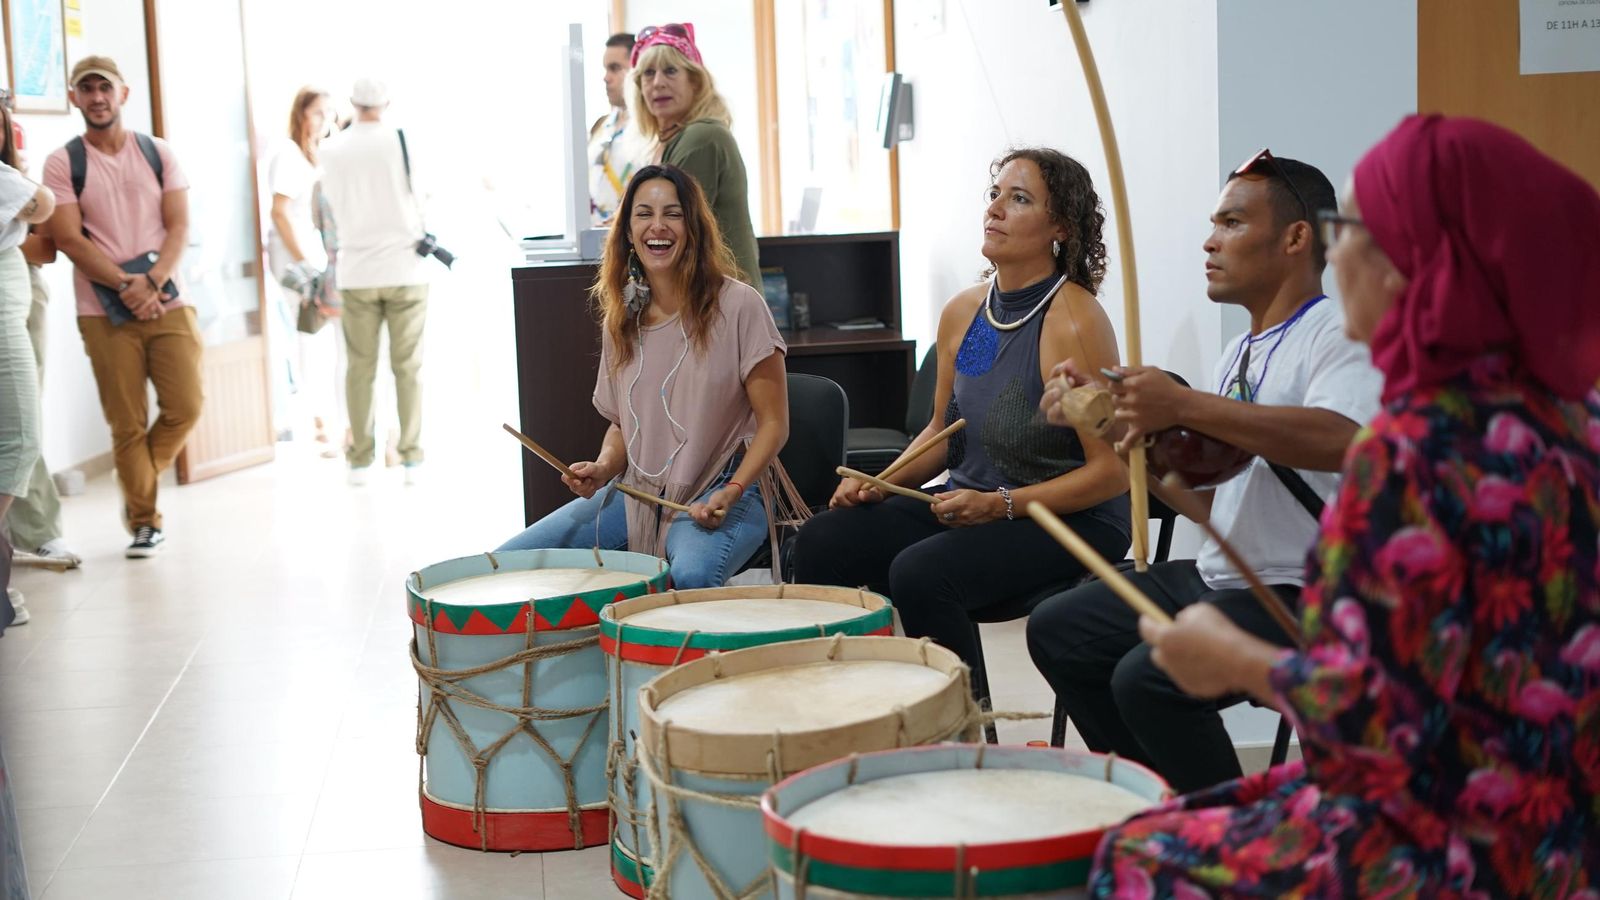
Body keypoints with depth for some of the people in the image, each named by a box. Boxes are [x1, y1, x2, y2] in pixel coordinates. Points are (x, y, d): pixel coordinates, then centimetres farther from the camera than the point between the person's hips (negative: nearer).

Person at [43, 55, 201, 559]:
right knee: (127, 424, -1)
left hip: (167, 301, 2)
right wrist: (125, 285, -16)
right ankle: (144, 521, 13)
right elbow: (69, 238, -6)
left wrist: (151, 282, -14)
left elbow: (179, 227, 2)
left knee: (185, 407, -5)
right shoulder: (63, 164, 2)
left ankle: (137, 487, 21)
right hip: (105, 311, -2)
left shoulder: (158, 154, 9)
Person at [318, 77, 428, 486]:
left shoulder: (331, 148, -1)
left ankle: (360, 459, 8)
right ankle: (411, 456, 3)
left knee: (359, 367, 7)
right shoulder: (402, 139, -5)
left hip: (356, 271, 1)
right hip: (404, 268, -1)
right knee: (408, 366, 4)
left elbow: (333, 204, 8)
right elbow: (422, 197, 2)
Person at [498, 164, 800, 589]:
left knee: (691, 577, -39)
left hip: (722, 493, -5)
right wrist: (603, 468, -3)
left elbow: (773, 423, -7)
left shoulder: (737, 305, -7)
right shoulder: (621, 317, 10)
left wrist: (730, 493, -21)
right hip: (636, 493, 6)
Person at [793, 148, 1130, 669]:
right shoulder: (963, 313, 6)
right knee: (822, 543, -9)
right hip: (967, 504, 8)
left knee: (921, 572, -30)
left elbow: (1112, 473, -17)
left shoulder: (1074, 322, -17)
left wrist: (1000, 505, -22)